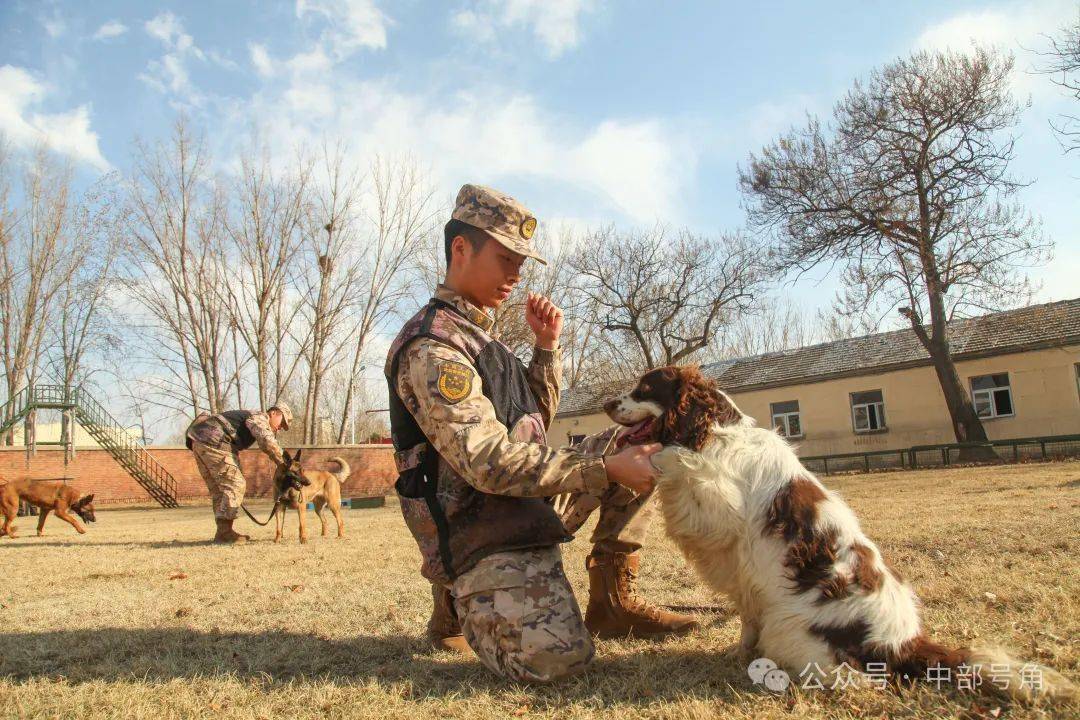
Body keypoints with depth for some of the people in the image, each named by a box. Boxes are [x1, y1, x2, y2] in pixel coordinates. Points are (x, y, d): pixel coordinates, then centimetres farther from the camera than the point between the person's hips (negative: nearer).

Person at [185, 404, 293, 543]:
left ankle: (223, 532, 13)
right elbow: (268, 443, -21)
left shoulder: (249, 416, 28)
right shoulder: (260, 417, -2)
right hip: (213, 442, -10)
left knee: (218, 489, 13)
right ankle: (224, 532, -9)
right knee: (235, 485, -8)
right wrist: (283, 464, -15)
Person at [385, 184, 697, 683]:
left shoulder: (480, 336, 15)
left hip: (530, 504, 9)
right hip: (480, 531, -9)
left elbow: (534, 422, 19)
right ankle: (459, 604, 6)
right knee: (558, 658, -27)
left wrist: (547, 345, 6)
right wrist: (607, 469, -24)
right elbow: (489, 463, -26)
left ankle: (612, 600, 7)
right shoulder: (432, 347, -18)